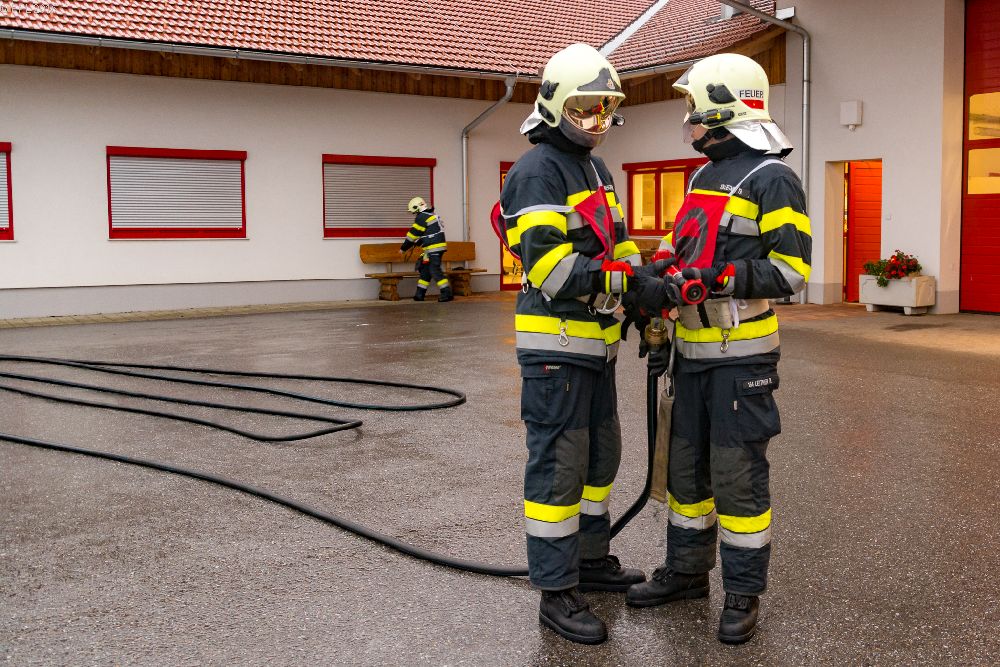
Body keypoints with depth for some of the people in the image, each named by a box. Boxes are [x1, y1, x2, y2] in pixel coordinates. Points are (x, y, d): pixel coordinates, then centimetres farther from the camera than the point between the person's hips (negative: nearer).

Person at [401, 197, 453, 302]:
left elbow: (413, 234, -7)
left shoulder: (422, 217, -11)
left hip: (434, 248, -10)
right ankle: (420, 294, 19)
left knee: (435, 271, -10)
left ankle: (447, 293, -12)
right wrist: (415, 243, 22)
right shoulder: (430, 215, 19)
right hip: (437, 247, 10)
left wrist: (403, 248, 2)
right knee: (425, 270, 14)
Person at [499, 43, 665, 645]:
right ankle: (557, 594, 6)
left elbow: (619, 245, 18)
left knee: (601, 455, 19)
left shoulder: (598, 171, 17)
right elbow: (550, 268, -23)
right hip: (556, 344, -10)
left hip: (596, 341, 10)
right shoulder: (538, 171, -13)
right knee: (558, 466, -3)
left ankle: (592, 560, 36)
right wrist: (630, 276, -22)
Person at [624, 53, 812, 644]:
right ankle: (686, 572, 30)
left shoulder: (772, 180, -10)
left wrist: (719, 278, -26)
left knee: (738, 475, -1)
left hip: (742, 355, -8)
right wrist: (660, 287, 2)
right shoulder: (705, 177, 16)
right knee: (686, 465, 15)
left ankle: (744, 594, 13)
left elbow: (791, 272, -15)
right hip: (693, 351, 8)